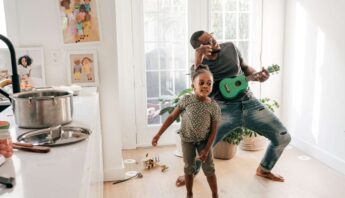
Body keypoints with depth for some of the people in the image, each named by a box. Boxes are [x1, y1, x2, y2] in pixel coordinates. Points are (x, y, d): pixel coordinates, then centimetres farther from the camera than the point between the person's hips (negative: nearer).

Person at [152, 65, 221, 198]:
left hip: (204, 140, 0)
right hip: (187, 139, 0)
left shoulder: (214, 107, -19)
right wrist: (158, 134, -13)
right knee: (189, 168, 11)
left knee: (209, 169, 6)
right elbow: (172, 117, -12)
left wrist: (207, 149, -14)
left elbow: (213, 130, -12)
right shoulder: (186, 100, -19)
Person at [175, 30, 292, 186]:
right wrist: (198, 61, -34)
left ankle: (264, 170, 29)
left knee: (283, 138, 0)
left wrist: (257, 74, -5)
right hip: (224, 108, -3)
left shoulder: (230, 47, 2)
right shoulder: (198, 66, -7)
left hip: (249, 102, 4)